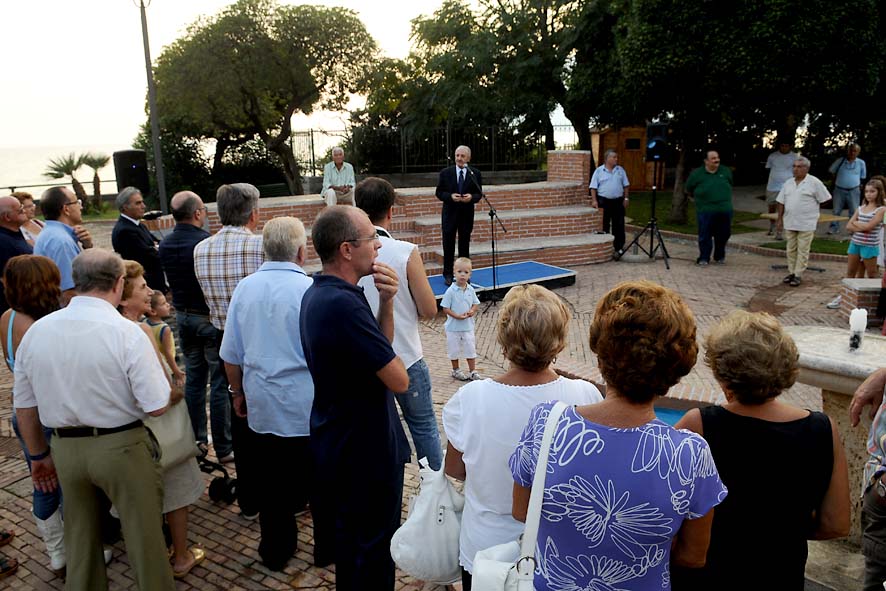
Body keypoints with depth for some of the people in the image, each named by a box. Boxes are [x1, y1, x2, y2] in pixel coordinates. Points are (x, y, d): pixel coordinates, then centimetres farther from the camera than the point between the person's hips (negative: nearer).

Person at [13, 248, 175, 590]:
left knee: (79, 536, 23)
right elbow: (156, 407, -18)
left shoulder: (36, 331, -3)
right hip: (121, 447, -5)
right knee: (144, 535, 12)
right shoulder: (126, 333, -18)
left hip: (65, 447, 5)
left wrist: (38, 454, 19)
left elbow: (23, 405, 5)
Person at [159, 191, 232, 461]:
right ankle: (223, 447, 7)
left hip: (183, 315, 7)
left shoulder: (165, 245, 2)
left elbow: (168, 281, 12)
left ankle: (196, 440, 26)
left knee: (193, 379, 17)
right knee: (219, 382, 1)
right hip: (211, 318, -7)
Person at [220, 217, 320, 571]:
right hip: (308, 407, -4)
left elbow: (231, 355, 7)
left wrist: (238, 393, 22)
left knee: (271, 480, 15)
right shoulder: (309, 290, -15)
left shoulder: (245, 288, 0)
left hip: (262, 405, 4)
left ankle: (275, 551, 29)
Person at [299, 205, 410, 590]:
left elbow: (372, 350, 6)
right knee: (374, 551, 10)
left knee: (350, 537, 26)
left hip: (336, 442, 10)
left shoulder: (316, 294, 3)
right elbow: (399, 380, -24)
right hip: (366, 450, -10)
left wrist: (386, 302, -8)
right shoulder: (343, 303, -29)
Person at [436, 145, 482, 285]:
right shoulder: (445, 173, 0)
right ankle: (448, 274, 13)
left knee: (465, 245, 9)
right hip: (450, 214, -1)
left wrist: (471, 197, -18)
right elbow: (439, 192, 1)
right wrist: (450, 196, -18)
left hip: (467, 214, 1)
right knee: (448, 245, 4)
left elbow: (479, 194, 4)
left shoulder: (475, 174, 1)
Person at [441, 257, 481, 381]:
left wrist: (472, 311, -13)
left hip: (468, 325, 3)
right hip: (453, 326, -3)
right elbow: (445, 309, -13)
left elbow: (476, 304, 8)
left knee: (471, 348, 11)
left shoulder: (471, 290, -3)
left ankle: (472, 371, 24)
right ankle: (456, 370, 30)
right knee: (454, 349, 11)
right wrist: (457, 316, -22)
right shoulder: (451, 291, -15)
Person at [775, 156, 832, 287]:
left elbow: (823, 200, -2)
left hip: (806, 224, -5)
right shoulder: (788, 183, 10)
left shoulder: (814, 183, -6)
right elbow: (781, 202, 12)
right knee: (790, 249, 12)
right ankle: (791, 272, 21)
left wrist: (814, 213, 2)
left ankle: (798, 275, 4)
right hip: (789, 223, 5)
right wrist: (780, 219, 8)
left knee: (802, 250, -1)